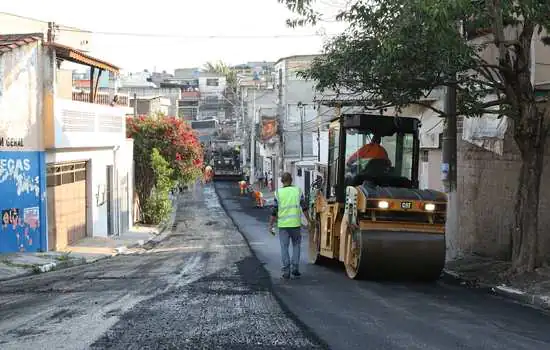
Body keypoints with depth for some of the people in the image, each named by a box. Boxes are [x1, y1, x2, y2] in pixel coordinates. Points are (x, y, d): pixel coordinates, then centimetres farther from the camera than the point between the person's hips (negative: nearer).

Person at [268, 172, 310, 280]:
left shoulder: (278, 193, -2)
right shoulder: (298, 191, 2)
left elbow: (274, 211, -2)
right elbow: (304, 208, 5)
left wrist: (270, 225, 5)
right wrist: (308, 220, 17)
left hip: (283, 224, -1)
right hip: (296, 223, 1)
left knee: (284, 247, 6)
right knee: (296, 245, 16)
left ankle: (286, 271, 3)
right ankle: (295, 268, 10)